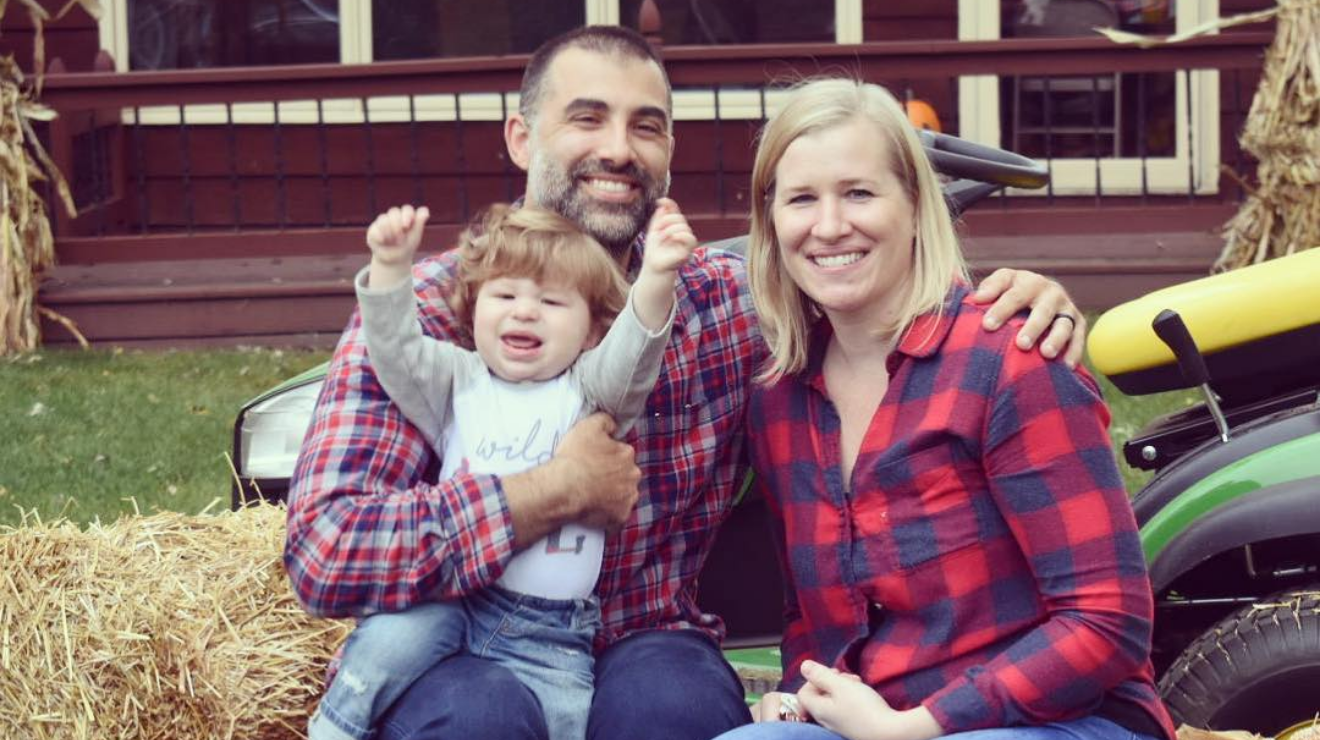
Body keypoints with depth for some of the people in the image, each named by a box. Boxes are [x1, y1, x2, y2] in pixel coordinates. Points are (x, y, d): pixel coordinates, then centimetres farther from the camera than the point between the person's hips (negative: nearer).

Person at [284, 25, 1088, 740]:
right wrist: (559, 490, -22)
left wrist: (1027, 296, -10)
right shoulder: (425, 312, -9)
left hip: (648, 651, 2)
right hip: (462, 660, -2)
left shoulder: (728, 300, 0)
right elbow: (322, 554, -19)